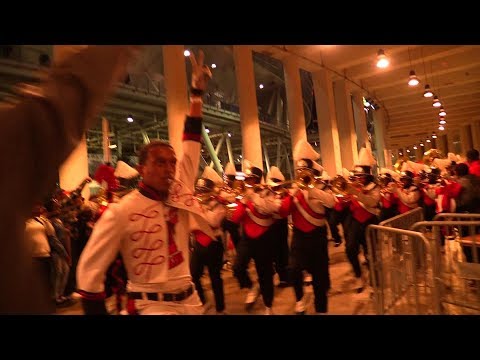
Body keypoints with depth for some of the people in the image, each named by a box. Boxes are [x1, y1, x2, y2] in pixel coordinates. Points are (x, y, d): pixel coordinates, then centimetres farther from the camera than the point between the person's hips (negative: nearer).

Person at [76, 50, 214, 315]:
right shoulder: (121, 211, -15)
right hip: (150, 305, -5)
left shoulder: (180, 192, -1)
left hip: (190, 300, 6)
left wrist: (197, 92, 3)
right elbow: (89, 270, -10)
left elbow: (191, 145, 2)